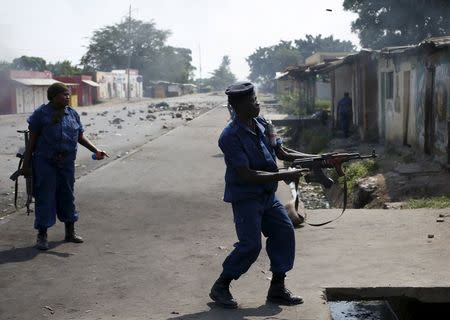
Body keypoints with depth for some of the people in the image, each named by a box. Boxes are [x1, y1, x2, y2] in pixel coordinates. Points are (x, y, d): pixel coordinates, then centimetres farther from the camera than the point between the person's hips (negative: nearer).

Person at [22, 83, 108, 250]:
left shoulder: (72, 114, 10)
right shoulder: (41, 113, -4)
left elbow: (80, 137, 14)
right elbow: (32, 139, -3)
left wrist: (96, 150, 1)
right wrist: (26, 162, -4)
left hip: (67, 162, 5)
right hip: (45, 161, -5)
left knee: (67, 195, 12)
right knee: (44, 197, -2)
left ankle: (70, 232, 25)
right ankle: (42, 235, 7)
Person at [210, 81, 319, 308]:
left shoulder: (263, 124, 3)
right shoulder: (231, 136, -21)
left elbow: (282, 152, 9)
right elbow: (247, 175, -25)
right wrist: (284, 176, -25)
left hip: (267, 195, 8)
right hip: (245, 197, -8)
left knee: (284, 232, 4)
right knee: (250, 245, -12)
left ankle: (277, 288, 15)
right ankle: (220, 287, 8)